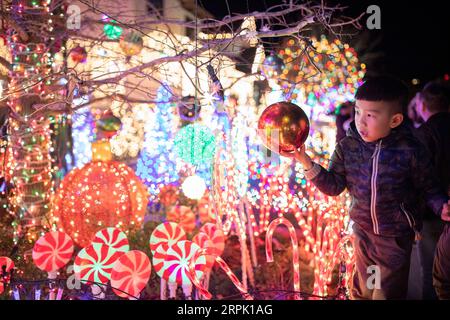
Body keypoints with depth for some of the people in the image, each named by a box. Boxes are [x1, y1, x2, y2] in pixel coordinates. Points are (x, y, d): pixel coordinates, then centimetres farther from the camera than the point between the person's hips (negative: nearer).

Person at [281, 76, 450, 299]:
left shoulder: (410, 152, -19)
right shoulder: (347, 147, -10)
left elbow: (429, 189, -8)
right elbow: (333, 186, -9)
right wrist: (305, 161, -20)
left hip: (396, 236, -3)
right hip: (362, 230, 3)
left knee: (388, 292, 12)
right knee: (363, 290, 22)